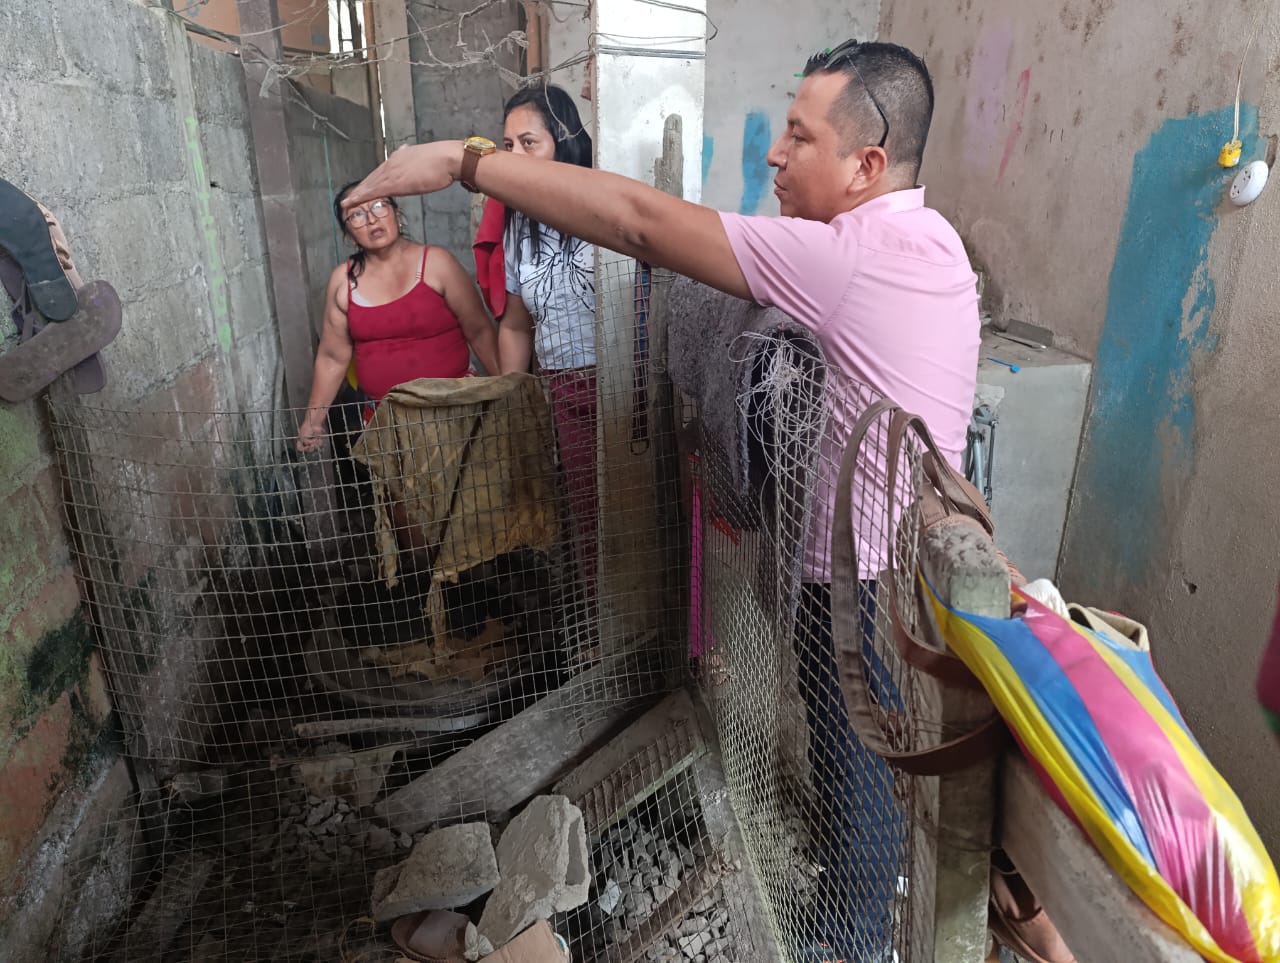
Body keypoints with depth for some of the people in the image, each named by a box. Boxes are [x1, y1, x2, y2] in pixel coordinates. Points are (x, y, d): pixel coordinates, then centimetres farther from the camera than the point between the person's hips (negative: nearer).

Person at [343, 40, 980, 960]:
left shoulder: (845, 256, -30)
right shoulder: (932, 236, 1)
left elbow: (642, 220, -33)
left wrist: (462, 159, -28)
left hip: (866, 589, -9)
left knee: (856, 769, 16)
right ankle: (886, 865, 56)